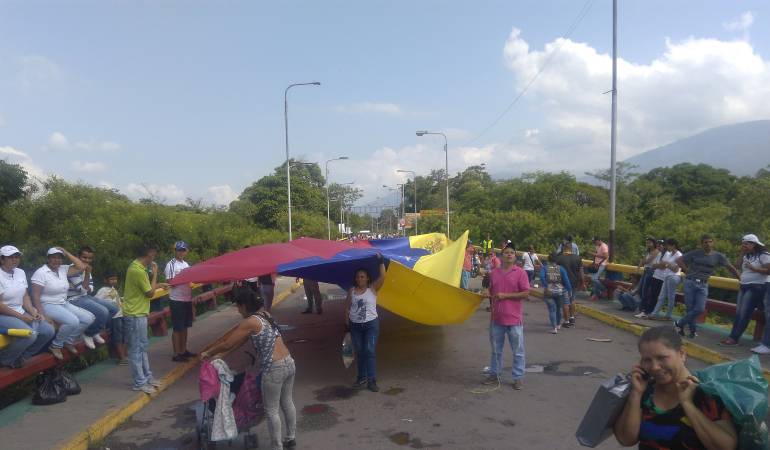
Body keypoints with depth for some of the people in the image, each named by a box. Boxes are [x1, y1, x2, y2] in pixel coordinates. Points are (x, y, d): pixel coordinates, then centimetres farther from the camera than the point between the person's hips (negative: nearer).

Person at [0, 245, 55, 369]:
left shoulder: (21, 272, 7)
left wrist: (33, 313, -5)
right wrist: (21, 317, -17)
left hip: (21, 312, 7)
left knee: (48, 331, -9)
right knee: (30, 334, -29)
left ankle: (22, 356, 9)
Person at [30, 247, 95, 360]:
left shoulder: (63, 269, 7)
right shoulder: (40, 273, -12)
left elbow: (81, 267, 3)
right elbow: (35, 296, -16)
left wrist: (66, 253, -2)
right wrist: (43, 315, -25)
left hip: (64, 304, 8)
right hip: (48, 305, -7)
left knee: (89, 318, -8)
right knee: (72, 321, -31)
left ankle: (69, 341, 8)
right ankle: (55, 346, -8)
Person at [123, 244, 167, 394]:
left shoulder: (136, 266, 8)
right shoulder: (138, 271, -23)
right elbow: (150, 293, -16)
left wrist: (159, 285, 18)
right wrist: (155, 274, -10)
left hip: (138, 314, 10)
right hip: (135, 315, -10)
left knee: (142, 347, 17)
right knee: (136, 349, -1)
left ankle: (147, 376, 28)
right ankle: (139, 383, 7)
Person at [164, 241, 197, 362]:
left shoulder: (186, 264, 14)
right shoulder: (171, 265, -10)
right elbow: (170, 283, -17)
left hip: (187, 299, 8)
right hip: (176, 300, -8)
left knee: (185, 327, 14)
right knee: (177, 328, -2)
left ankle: (184, 351, 24)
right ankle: (176, 354, 5)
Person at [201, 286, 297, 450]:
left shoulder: (250, 322, -12)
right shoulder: (265, 315, 14)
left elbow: (227, 344, -6)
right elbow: (239, 340, 19)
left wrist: (208, 353, 11)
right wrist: (219, 354, 20)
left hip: (274, 369, -9)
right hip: (289, 363, 9)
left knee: (271, 410, 9)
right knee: (287, 403, 24)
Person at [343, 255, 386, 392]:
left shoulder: (372, 288, -4)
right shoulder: (352, 291, 3)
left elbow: (382, 277, -18)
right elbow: (347, 307, 10)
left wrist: (381, 262, -23)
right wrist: (347, 322, 5)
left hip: (371, 324, -3)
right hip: (355, 325, 3)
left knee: (370, 351, -7)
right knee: (359, 352, 12)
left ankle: (372, 380, -2)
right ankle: (362, 378, 24)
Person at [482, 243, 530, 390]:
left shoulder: (520, 273, -6)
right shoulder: (494, 273, 7)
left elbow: (526, 293, -11)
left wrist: (505, 295, -16)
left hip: (514, 318, -4)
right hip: (497, 318, 4)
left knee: (518, 351, 5)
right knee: (496, 350, 16)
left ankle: (518, 378, 17)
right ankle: (494, 374, 29)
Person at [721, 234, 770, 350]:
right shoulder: (747, 256, 14)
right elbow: (737, 265, 6)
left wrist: (753, 268, -21)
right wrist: (742, 253, 2)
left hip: (757, 287, -8)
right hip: (744, 286, 8)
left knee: (744, 313, -7)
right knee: (739, 313, 4)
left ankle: (734, 338, -5)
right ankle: (733, 337, 4)